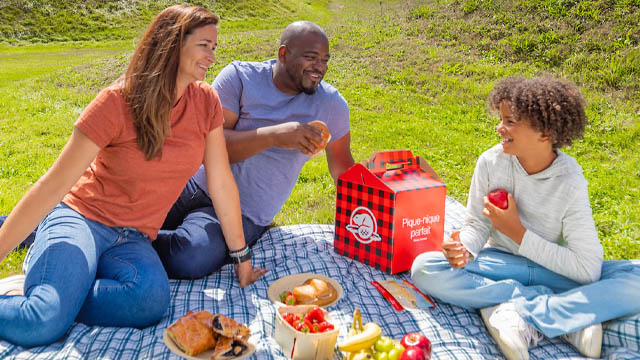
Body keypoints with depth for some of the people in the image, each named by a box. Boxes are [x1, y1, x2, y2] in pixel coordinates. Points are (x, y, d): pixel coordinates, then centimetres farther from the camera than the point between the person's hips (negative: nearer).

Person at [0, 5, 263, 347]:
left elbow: (221, 182, 2)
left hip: (133, 240, 5)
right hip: (81, 217, -4)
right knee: (43, 325, -30)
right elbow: (52, 187, -14)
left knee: (152, 299, -30)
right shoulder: (118, 102, -15)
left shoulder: (206, 101, -4)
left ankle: (37, 299, -8)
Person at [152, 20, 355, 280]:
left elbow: (342, 167, 11)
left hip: (242, 216, 0)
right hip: (193, 187, 1)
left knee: (190, 261, -28)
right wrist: (274, 136, -25)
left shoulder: (331, 104, 0)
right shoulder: (240, 76, -4)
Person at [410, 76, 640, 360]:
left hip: (554, 271, -2)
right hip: (501, 265, 3)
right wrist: (463, 248, -26)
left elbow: (588, 270, -20)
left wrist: (517, 232, -21)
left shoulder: (570, 183, -18)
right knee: (424, 267, -25)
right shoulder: (491, 162, -12)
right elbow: (477, 224, -2)